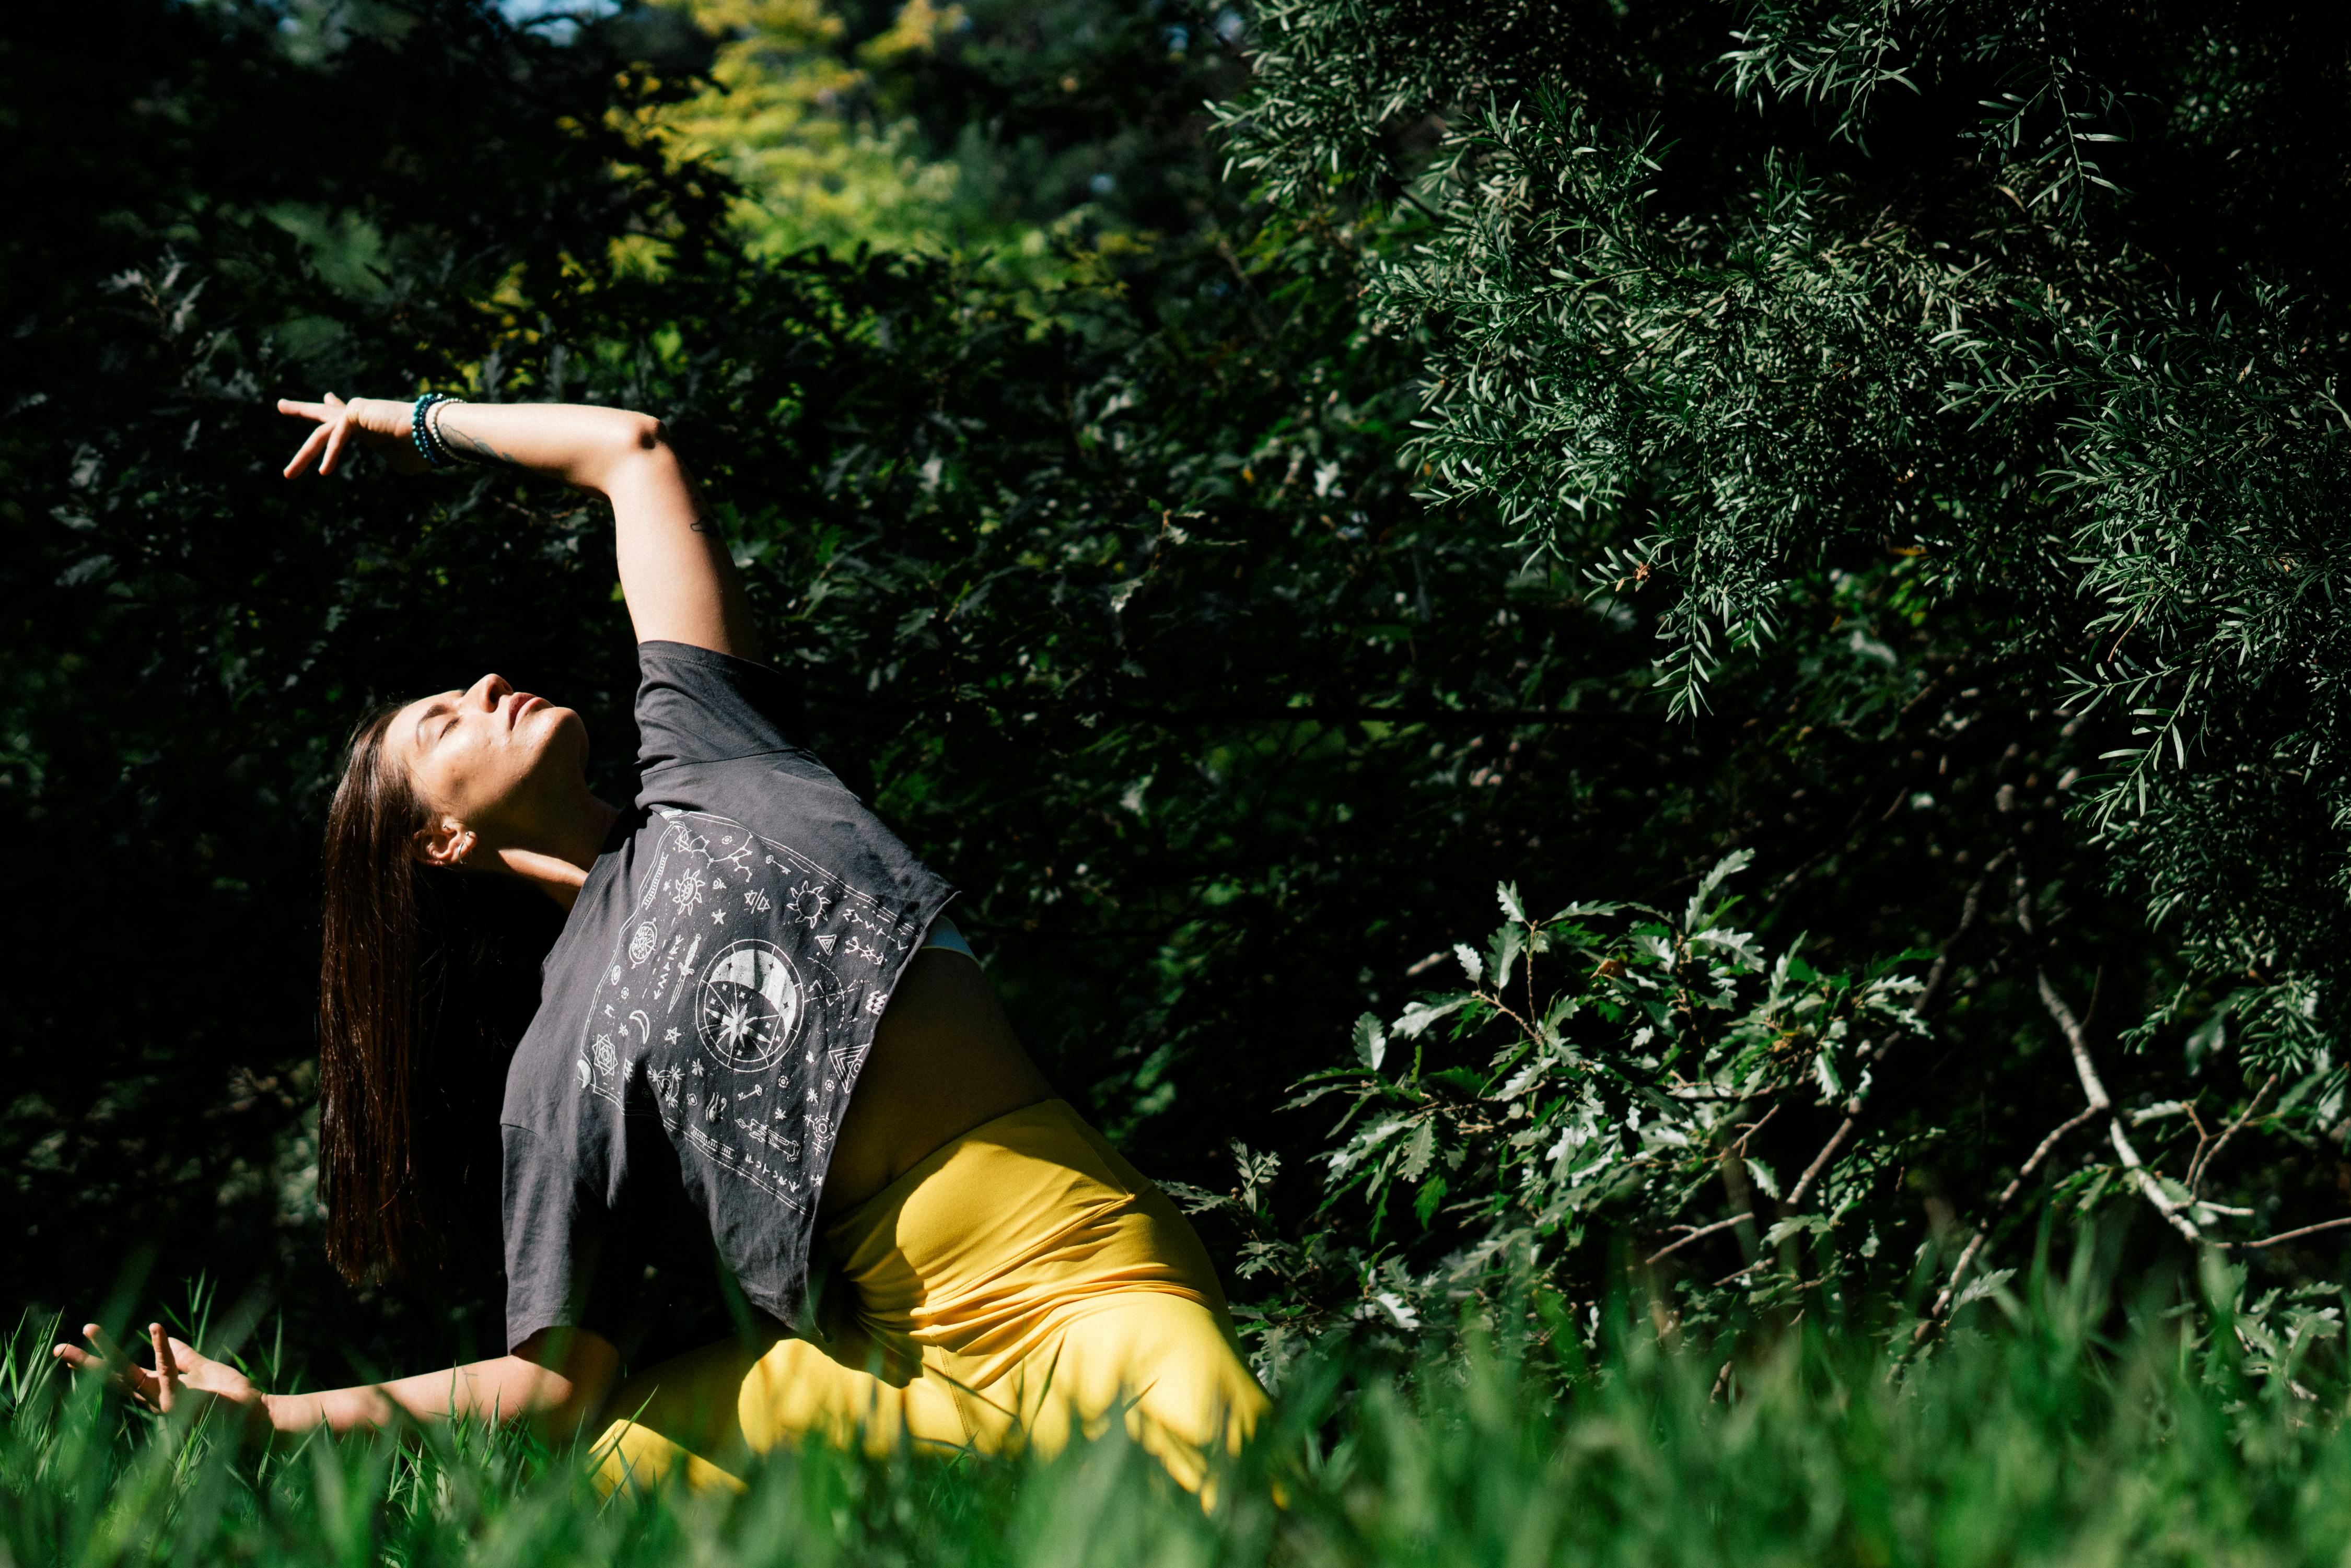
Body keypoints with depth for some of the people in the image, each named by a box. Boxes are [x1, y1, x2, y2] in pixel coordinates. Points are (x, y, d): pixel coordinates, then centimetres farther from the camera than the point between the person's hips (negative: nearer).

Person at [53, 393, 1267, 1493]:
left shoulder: (697, 760, 15)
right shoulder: (561, 1063, 9)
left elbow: (631, 451, 18)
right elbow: (559, 1383, 5)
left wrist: (422, 426, 33)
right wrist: (271, 1414, 1)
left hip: (1099, 1295, -3)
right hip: (906, 1349, 3)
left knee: (1219, 1485, -36)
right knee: (607, 1474, -18)